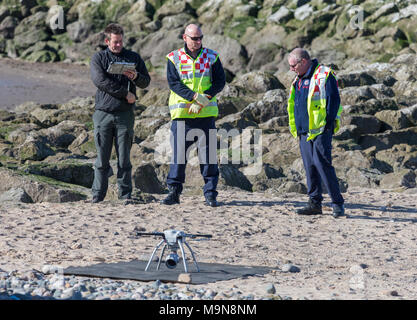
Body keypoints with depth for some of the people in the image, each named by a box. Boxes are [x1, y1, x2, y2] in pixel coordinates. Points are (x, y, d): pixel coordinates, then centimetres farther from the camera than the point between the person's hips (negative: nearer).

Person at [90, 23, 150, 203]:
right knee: (102, 158, 0)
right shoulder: (98, 58, 7)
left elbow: (146, 82, 12)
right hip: (103, 113, -1)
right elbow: (100, 81, -9)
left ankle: (125, 195, 6)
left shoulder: (133, 58, 13)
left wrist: (136, 76, -12)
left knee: (124, 159, 1)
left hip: (125, 114, 1)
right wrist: (125, 93, -11)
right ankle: (98, 195, 6)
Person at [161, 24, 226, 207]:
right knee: (178, 153, 1)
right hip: (182, 115, -1)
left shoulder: (211, 57, 8)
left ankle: (210, 193, 4)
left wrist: (203, 100, -13)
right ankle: (174, 191, 8)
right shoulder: (174, 58, 5)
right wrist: (195, 97, -19)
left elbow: (220, 81, 1)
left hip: (206, 114, 1)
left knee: (208, 154, 0)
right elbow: (173, 82, -7)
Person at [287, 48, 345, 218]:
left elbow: (333, 100, -12)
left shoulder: (324, 75, -7)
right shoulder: (299, 79, 18)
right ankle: (315, 203, 13)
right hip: (304, 132, 8)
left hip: (320, 132, -8)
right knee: (310, 167, 8)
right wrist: (295, 128, 17)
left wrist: (327, 125, -15)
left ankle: (337, 203, -7)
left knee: (322, 164, -12)